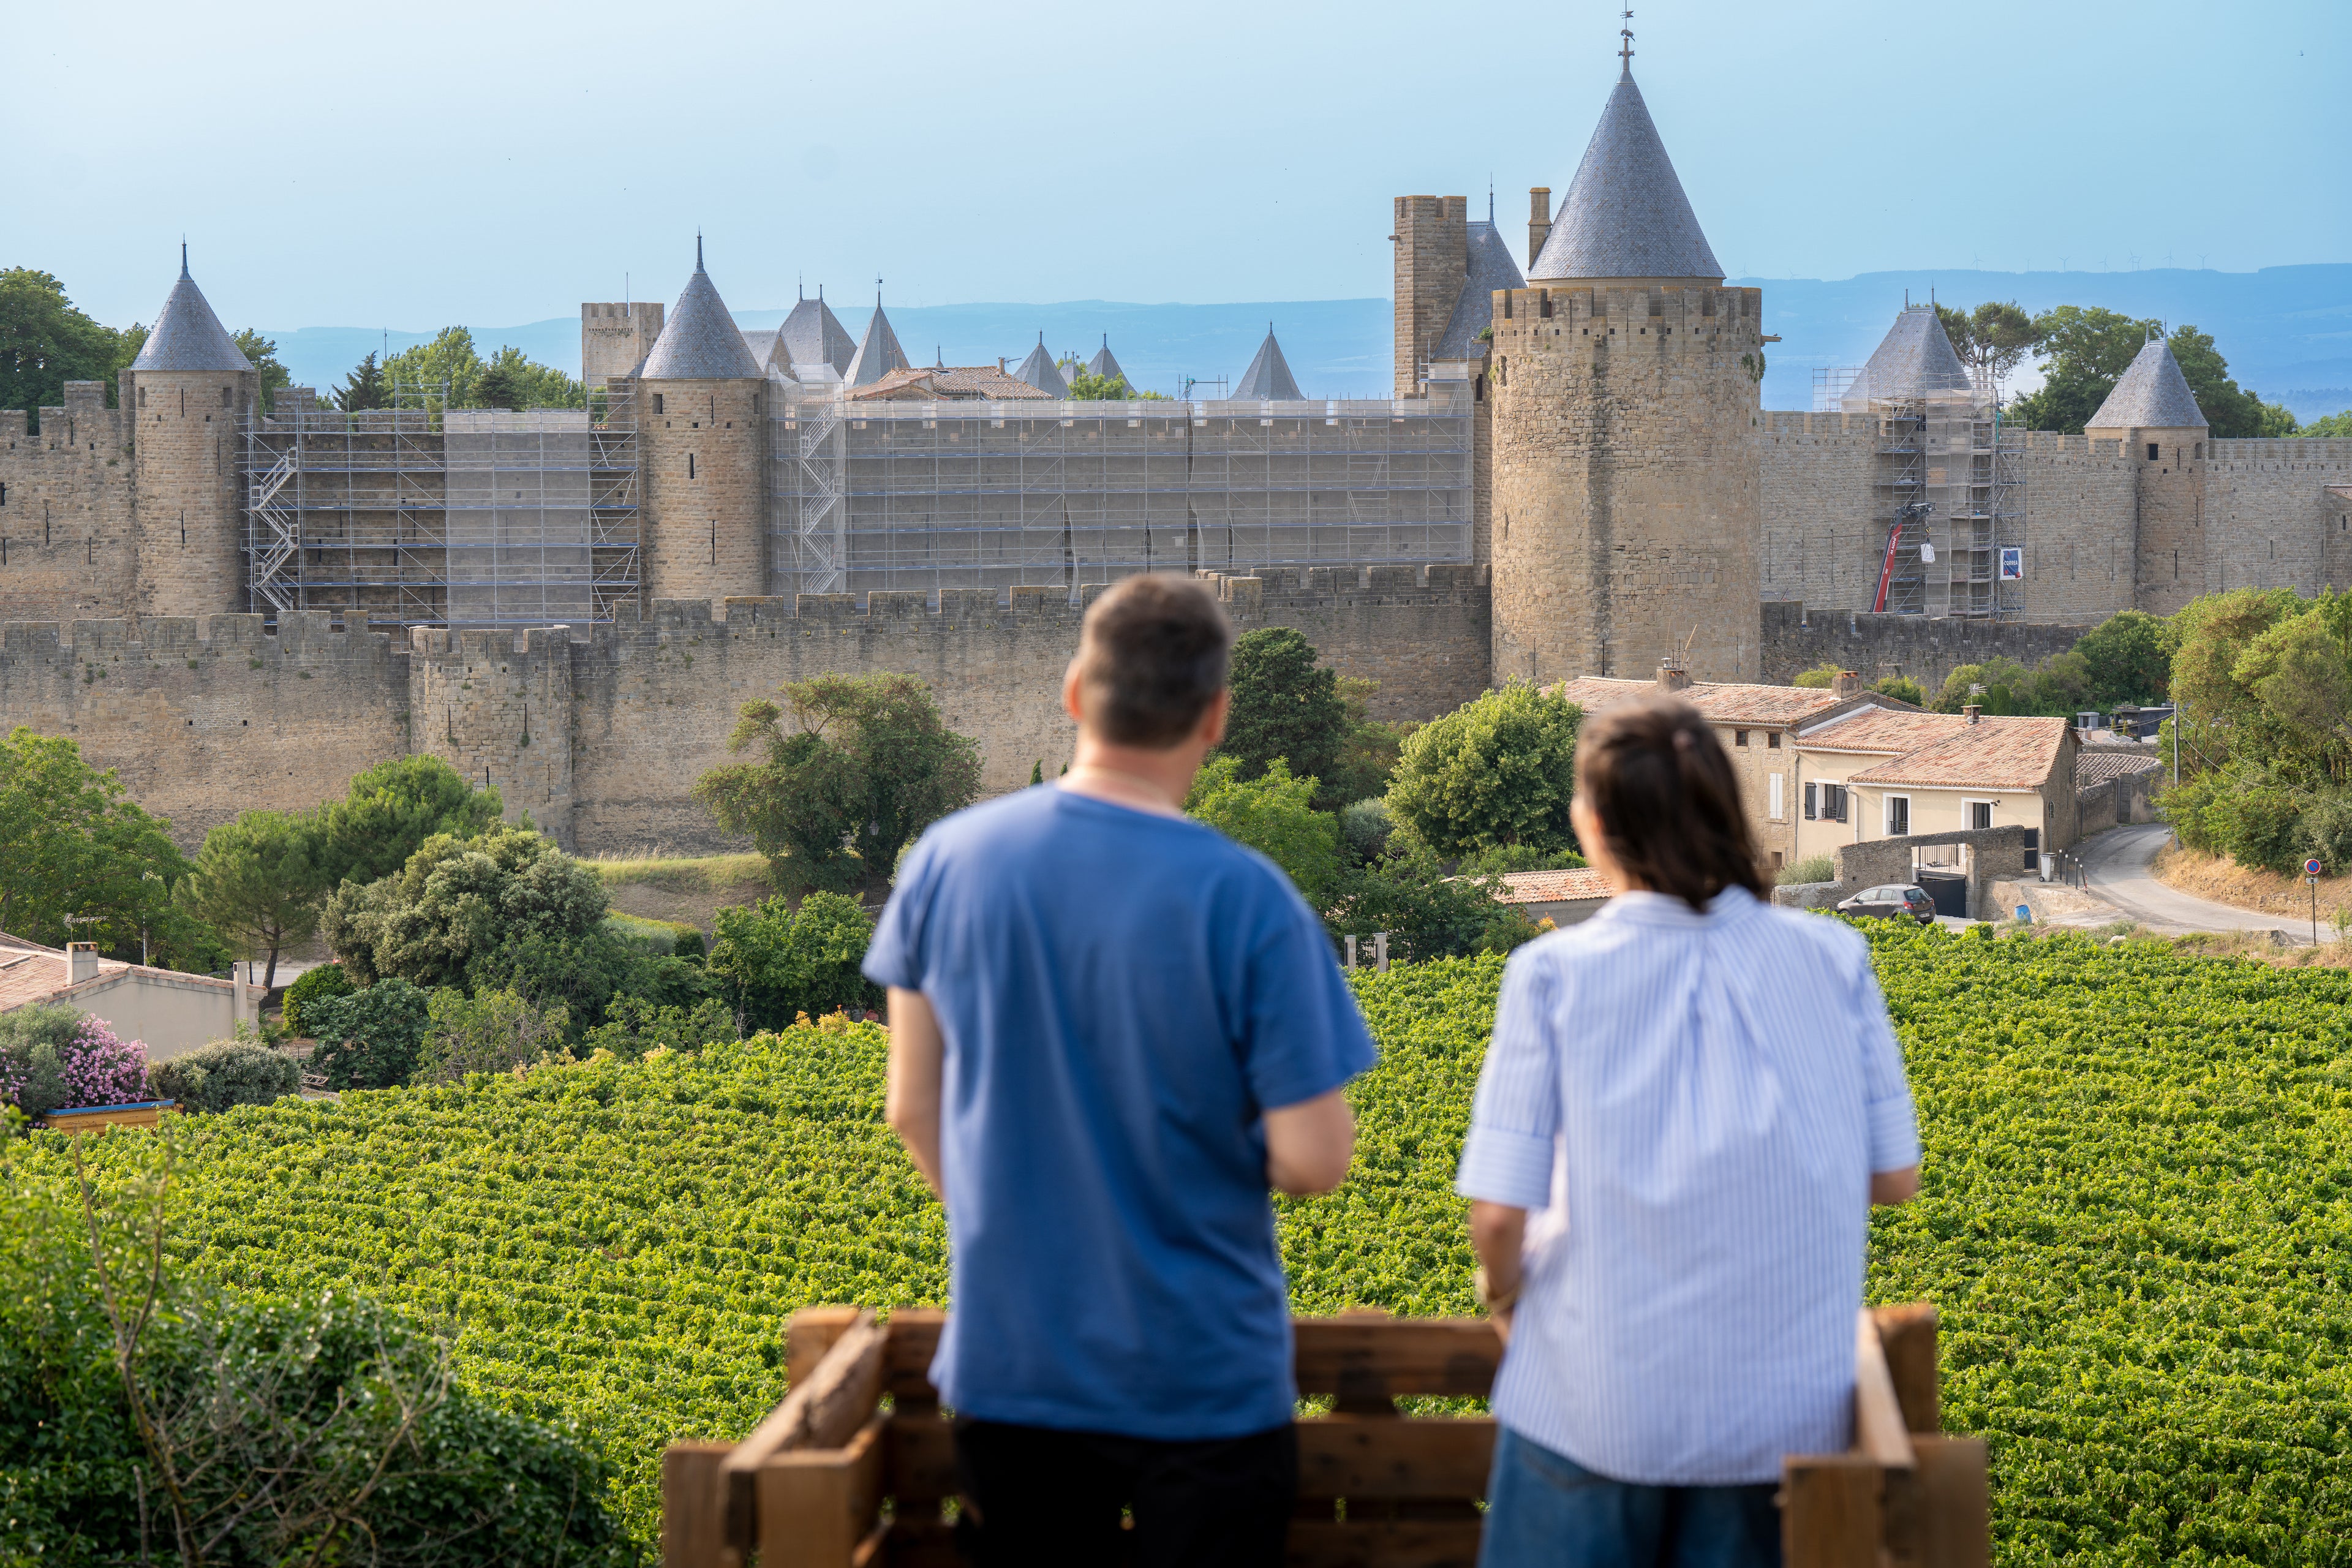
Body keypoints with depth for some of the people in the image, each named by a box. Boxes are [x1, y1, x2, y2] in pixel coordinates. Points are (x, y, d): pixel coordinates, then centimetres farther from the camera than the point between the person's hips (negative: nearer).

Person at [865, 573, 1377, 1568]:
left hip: (1006, 1366, 4)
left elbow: (913, 1109, 4)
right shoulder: (1246, 902, -18)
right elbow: (1313, 1161, -16)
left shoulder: (947, 862, -5)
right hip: (1200, 1377, -4)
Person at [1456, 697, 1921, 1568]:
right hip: (1787, 1402, 2)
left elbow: (1498, 1210, -10)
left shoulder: (1554, 973, -8)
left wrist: (1503, 1290, 11)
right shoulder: (1832, 958, -1)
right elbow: (1893, 1177, 3)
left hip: (1597, 1402, -2)